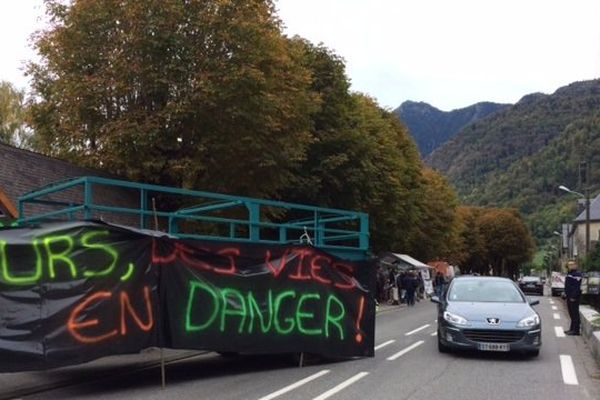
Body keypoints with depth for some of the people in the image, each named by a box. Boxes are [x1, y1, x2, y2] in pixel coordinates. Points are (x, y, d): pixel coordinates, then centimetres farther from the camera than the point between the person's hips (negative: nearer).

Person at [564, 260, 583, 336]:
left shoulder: (577, 274, -15)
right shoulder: (569, 274, 16)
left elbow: (577, 287, -21)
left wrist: (573, 297, -24)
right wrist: (566, 294, 20)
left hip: (574, 298, -10)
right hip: (569, 297, 10)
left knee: (575, 314, -7)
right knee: (571, 313, 15)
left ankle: (576, 330, -4)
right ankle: (572, 329, 22)